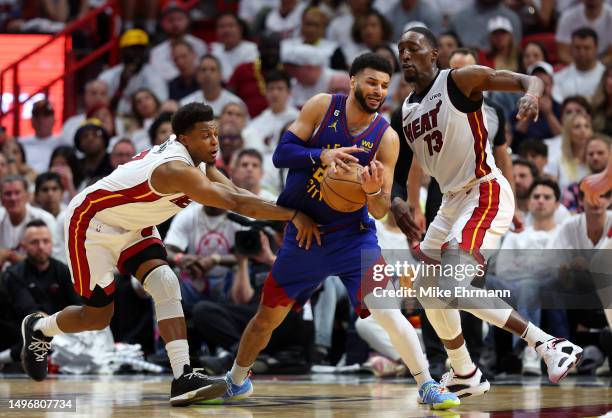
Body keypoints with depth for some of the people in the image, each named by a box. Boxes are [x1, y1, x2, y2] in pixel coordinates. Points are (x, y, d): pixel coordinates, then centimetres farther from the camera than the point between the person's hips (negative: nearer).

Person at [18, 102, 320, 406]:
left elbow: (233, 193, -7)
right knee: (98, 315, 0)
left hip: (131, 226, 8)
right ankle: (39, 329, 32)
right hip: (91, 221, -8)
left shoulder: (195, 155, -8)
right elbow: (235, 202, -43)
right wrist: (293, 215, -45)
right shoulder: (177, 170, -36)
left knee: (166, 284, -15)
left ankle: (183, 377, -24)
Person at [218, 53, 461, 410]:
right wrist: (321, 155, -29)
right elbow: (281, 153, -12)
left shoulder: (386, 137, -10)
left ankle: (428, 386, -16)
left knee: (384, 307, -23)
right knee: (268, 317, 14)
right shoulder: (322, 106, -8)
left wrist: (373, 191, -33)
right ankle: (237, 379, 39)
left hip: (352, 235, -2)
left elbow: (381, 212, -10)